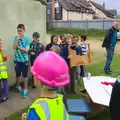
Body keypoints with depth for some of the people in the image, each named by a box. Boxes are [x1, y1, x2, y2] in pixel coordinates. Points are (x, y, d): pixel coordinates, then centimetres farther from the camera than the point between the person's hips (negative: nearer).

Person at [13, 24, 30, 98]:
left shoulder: (27, 39, -8)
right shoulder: (16, 38, 1)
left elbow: (26, 50, -13)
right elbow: (14, 47, -11)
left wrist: (18, 47, -11)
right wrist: (17, 40, -20)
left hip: (24, 60, -2)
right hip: (17, 60, 3)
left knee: (25, 75, 5)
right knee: (18, 75, 17)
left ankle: (25, 90, 17)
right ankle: (18, 86, 40)